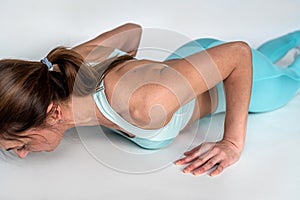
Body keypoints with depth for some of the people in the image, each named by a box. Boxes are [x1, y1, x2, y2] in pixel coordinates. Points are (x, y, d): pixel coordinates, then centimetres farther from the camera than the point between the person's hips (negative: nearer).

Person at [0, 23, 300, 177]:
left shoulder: (142, 103, -52)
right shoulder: (66, 64, -31)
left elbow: (239, 52, -41)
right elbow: (133, 30, -11)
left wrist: (233, 144, -43)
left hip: (239, 74, -5)